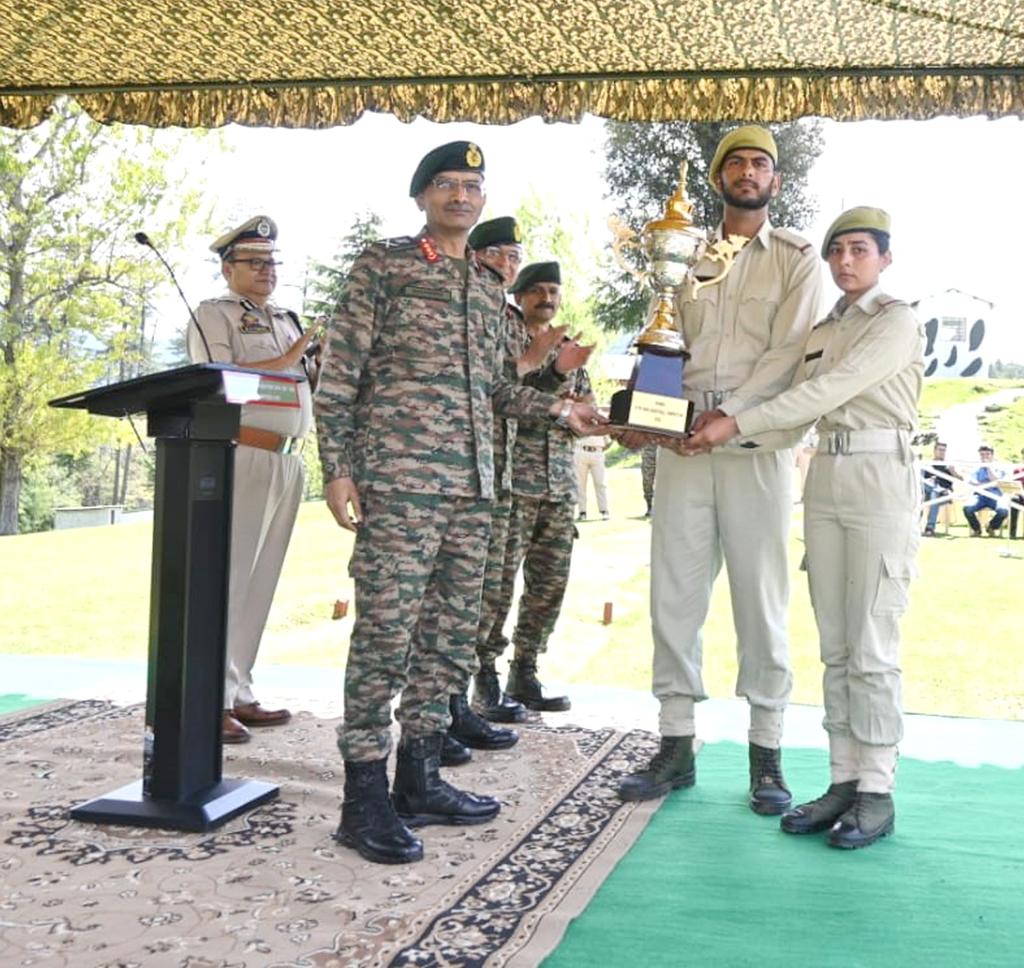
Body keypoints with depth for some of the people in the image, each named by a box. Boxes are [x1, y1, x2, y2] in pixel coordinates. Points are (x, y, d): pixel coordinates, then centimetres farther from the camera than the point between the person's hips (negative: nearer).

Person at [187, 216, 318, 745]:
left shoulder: (286, 320, 23)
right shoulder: (213, 314, 1)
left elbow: (310, 388, 21)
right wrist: (286, 360, -11)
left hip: (288, 460, 8)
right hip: (240, 456, -8)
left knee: (259, 583, 9)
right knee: (225, 578, -9)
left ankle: (238, 695, 15)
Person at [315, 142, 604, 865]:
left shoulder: (489, 287, 21)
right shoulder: (382, 264, 3)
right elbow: (340, 372, -2)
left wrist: (559, 409, 15)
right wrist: (337, 467, -9)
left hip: (472, 481, 7)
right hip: (398, 477, -7)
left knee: (452, 633, 9)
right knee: (386, 629, -8)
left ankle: (419, 780, 19)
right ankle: (366, 796, 1)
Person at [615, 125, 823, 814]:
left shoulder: (796, 259, 6)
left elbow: (788, 352, -6)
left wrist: (728, 412, -18)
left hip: (757, 448, -3)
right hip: (683, 447, 3)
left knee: (761, 601, 0)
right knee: (674, 596, 3)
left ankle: (767, 756, 9)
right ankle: (677, 746, 13)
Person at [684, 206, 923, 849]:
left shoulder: (897, 320, -4)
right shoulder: (823, 331, 18)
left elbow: (831, 390, -15)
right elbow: (803, 407, 12)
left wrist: (737, 424, -18)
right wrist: (720, 431, -1)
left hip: (881, 480, -7)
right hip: (826, 478, 7)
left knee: (872, 646, -7)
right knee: (835, 645, 6)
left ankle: (878, 794, 1)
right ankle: (844, 780, 12)